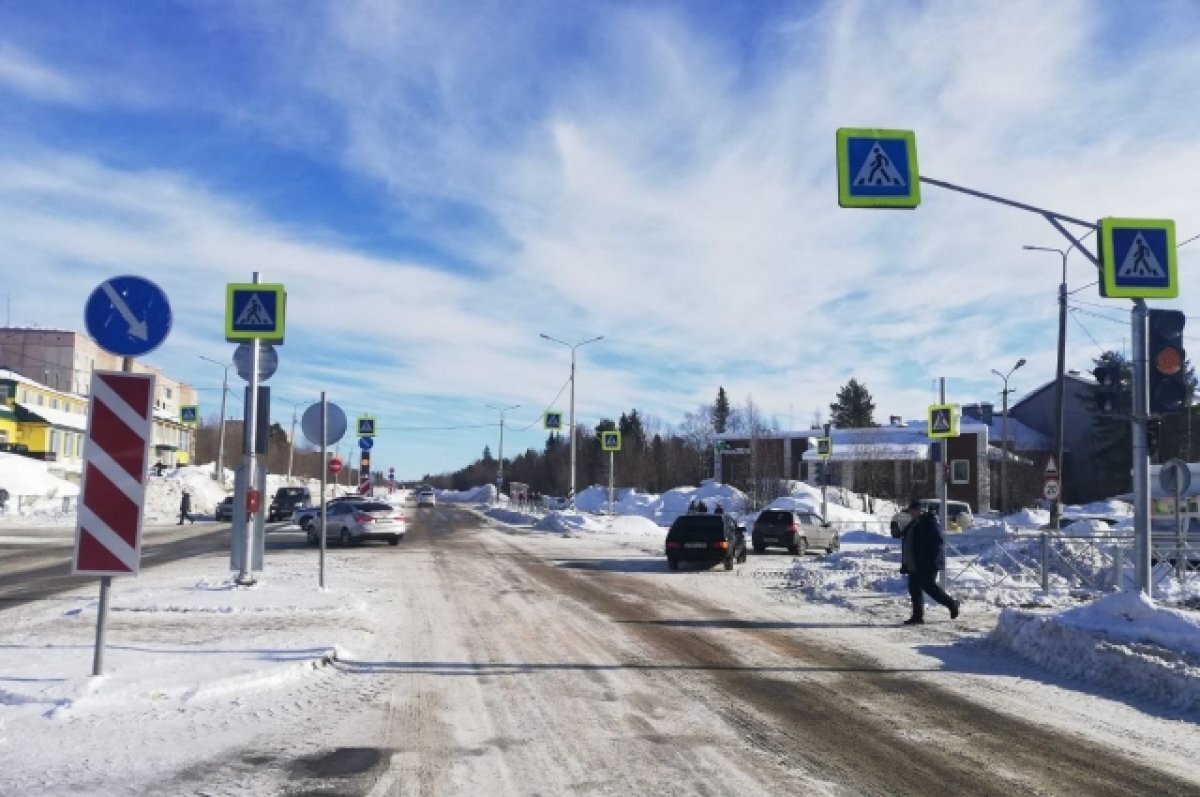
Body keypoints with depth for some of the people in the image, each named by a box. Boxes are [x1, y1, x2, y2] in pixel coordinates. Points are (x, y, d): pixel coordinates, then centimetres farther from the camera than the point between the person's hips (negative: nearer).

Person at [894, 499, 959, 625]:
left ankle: (952, 604, 10)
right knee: (914, 588, 6)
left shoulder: (929, 523, -13)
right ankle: (917, 616, 9)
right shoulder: (913, 524, 16)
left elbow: (938, 543, -19)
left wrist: (933, 561, -24)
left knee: (929, 587, -8)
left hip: (926, 565, -9)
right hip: (914, 565, 10)